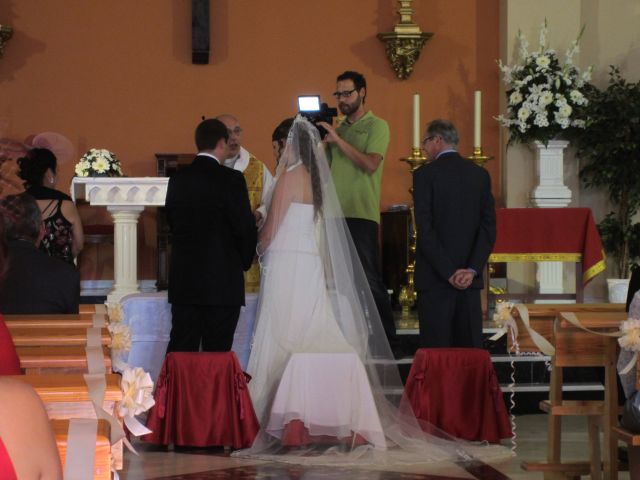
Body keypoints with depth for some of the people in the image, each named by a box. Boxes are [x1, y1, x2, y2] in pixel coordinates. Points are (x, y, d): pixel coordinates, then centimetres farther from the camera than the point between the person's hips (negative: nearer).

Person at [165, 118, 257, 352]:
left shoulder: (177, 180, 5)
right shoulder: (231, 179, -10)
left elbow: (172, 222, 11)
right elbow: (245, 227, -9)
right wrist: (244, 261, 8)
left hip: (183, 281, 5)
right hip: (222, 281, -5)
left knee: (180, 350, 8)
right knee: (217, 352, 0)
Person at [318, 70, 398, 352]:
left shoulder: (376, 126, 0)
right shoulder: (338, 130, 19)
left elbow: (370, 164, -14)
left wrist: (338, 140, -14)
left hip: (361, 215, -6)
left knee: (370, 281, -7)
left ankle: (388, 340, -1)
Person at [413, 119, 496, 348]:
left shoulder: (425, 174, -6)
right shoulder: (480, 174, 8)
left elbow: (425, 229, -12)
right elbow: (489, 228, 3)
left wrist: (448, 272, -10)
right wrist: (472, 269, -3)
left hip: (435, 278, -4)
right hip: (471, 278, 4)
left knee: (436, 348, -3)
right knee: (470, 347, 7)